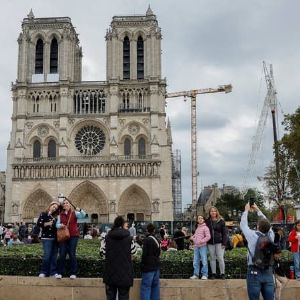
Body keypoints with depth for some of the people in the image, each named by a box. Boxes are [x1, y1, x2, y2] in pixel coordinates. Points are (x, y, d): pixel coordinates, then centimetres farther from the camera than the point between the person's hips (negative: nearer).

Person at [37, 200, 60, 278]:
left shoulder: (55, 216, 18)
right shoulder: (43, 214, 2)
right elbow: (38, 223, -8)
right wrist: (47, 224, -18)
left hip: (54, 238, 6)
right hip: (46, 237, -6)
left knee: (54, 256, 4)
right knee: (47, 255, -12)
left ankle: (53, 272, 9)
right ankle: (43, 272, 0)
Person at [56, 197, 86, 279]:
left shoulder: (74, 213, 1)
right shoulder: (60, 214, 10)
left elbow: (83, 215, -14)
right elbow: (57, 224, 8)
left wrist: (80, 210, -33)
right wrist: (60, 225, -15)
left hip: (73, 236, -3)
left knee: (72, 254, -2)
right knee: (62, 254, 1)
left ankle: (73, 273, 5)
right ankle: (60, 273, 9)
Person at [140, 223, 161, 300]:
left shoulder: (147, 240, -13)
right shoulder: (156, 240, 9)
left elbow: (144, 254, -15)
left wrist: (142, 264, -3)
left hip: (148, 267, -7)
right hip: (156, 266, 7)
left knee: (145, 288, -5)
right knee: (155, 286, 13)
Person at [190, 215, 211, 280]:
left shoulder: (205, 227, -3)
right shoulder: (197, 228, 19)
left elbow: (208, 237, -11)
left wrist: (202, 241, -19)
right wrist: (192, 237, 6)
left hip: (203, 246, -7)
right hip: (196, 246, 7)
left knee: (204, 261, -5)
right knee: (195, 262, 8)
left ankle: (204, 275, 0)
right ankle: (196, 274, 14)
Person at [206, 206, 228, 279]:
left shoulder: (221, 221, 0)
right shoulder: (207, 221, 7)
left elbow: (224, 233, -2)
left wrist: (224, 243, -9)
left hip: (219, 242, -3)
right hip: (210, 243, 3)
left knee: (220, 258, -4)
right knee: (212, 259, 8)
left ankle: (222, 273, 5)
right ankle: (213, 273, 15)